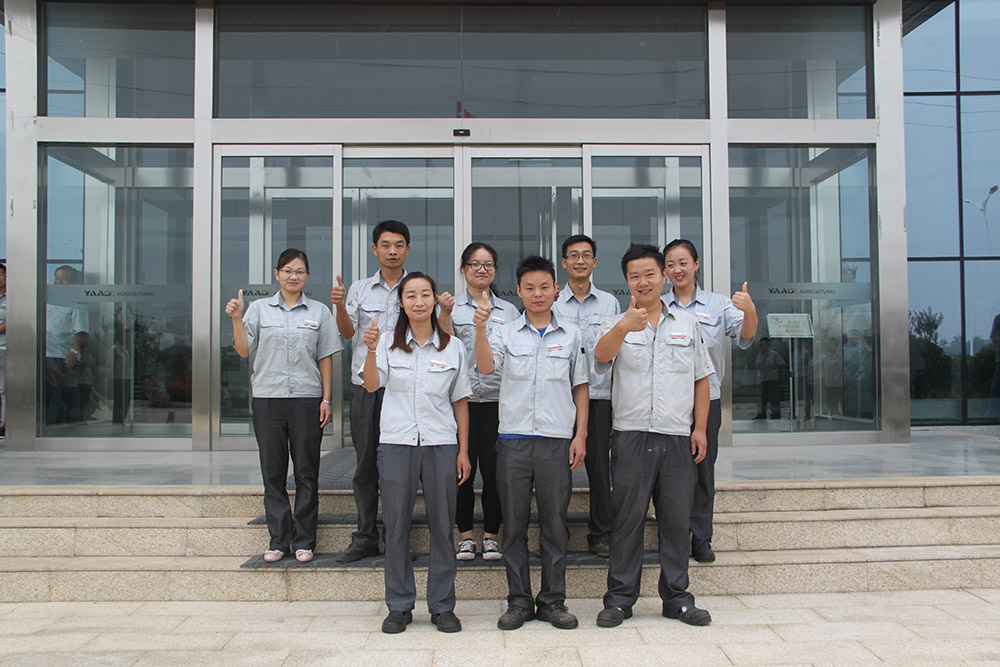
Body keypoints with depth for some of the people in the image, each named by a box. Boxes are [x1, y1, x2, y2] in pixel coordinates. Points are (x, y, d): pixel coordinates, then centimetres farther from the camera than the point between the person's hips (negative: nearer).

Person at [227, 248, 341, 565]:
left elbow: (325, 358, 7)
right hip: (267, 397, 1)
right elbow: (244, 351, 5)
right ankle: (279, 540, 15)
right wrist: (236, 319, -7)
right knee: (273, 472, 5)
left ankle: (304, 541, 12)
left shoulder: (319, 312, 8)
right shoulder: (259, 309, 9)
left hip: (307, 398, -1)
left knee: (306, 472, 2)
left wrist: (327, 399, 1)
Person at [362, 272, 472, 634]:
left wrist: (463, 451, 5)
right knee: (396, 527, 5)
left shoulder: (453, 347, 7)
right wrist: (370, 350, -25)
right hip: (396, 442, 0)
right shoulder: (388, 342, 5)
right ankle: (399, 606, 17)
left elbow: (460, 401, 9)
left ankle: (442, 606, 16)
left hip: (441, 444, 0)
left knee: (442, 527, 4)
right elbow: (371, 385, -8)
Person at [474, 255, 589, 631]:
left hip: (557, 440, 0)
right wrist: (480, 329, -25)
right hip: (514, 439, 0)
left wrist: (580, 435, 4)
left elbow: (580, 387, 11)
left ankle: (553, 601, 16)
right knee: (514, 523, 5)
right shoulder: (505, 334, 7)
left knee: (555, 523, 5)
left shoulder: (571, 335, 8)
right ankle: (518, 602, 15)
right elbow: (486, 367, -10)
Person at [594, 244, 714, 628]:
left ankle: (677, 598, 19)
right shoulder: (617, 325, 4)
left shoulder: (687, 325, 12)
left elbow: (701, 379, 14)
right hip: (631, 437, -2)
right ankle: (620, 598, 12)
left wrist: (700, 428, 5)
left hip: (678, 438, 2)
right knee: (628, 519, 3)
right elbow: (601, 355, -19)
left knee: (677, 520, 8)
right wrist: (624, 327, -39)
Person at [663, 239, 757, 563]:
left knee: (703, 468, 7)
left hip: (706, 398, 1)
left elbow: (745, 338, -8)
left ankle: (701, 539, 18)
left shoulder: (718, 304, 5)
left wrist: (750, 311, -29)